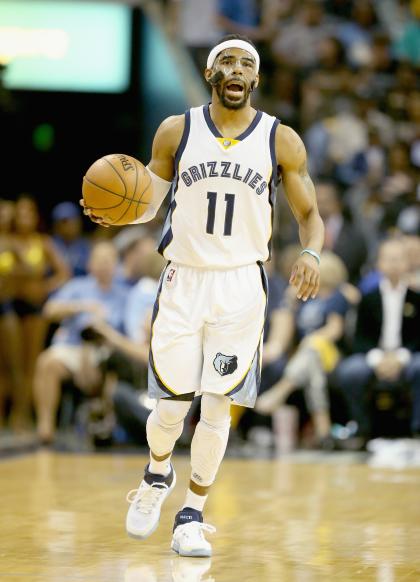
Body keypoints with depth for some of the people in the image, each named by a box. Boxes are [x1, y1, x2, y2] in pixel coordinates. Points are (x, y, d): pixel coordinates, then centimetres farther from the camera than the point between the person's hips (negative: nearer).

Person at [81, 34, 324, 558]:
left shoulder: (281, 141, 1)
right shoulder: (176, 131, 2)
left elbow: (309, 214, 6)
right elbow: (147, 204, 9)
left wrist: (310, 254, -15)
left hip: (241, 284, 0)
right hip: (183, 280, 0)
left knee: (217, 407, -3)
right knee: (172, 402, 2)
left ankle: (192, 517, 10)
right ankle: (157, 475, 34)